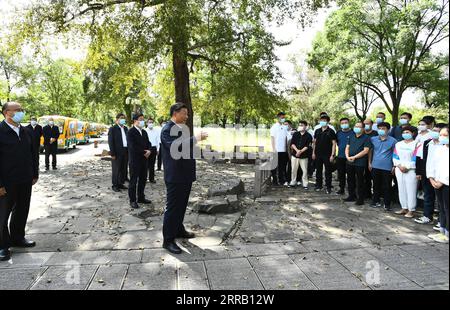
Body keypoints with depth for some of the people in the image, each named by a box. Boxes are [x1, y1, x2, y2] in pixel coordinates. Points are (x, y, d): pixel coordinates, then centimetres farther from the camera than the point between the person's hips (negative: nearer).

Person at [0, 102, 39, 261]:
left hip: (26, 181, 6)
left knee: (22, 211, 17)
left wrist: (34, 175, 10)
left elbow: (33, 154, 14)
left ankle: (17, 238, 34)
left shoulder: (26, 132, 9)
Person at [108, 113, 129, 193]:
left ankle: (121, 183, 21)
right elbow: (110, 142, -8)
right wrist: (112, 153, -13)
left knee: (124, 169, 10)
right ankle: (115, 185, 11)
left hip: (125, 152, 6)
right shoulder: (113, 129, -5)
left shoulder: (126, 128, 13)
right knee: (116, 169, 1)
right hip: (117, 153, -6)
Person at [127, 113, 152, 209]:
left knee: (143, 180, 13)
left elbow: (148, 143, 15)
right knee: (133, 181, 2)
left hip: (144, 159, 8)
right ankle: (132, 200, 10)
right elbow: (133, 147, -19)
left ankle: (141, 198, 25)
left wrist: (149, 151, -6)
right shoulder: (131, 132, -11)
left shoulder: (144, 132, 14)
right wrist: (144, 152, -13)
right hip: (135, 160, -7)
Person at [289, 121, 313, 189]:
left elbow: (308, 146, -6)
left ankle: (305, 184, 8)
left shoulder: (308, 136, 0)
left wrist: (301, 151, -16)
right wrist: (297, 150, -13)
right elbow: (292, 144, 1)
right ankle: (293, 182, 18)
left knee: (304, 170, -1)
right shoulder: (295, 134, 8)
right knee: (294, 170, 7)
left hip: (304, 156, -2)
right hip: (295, 155, 2)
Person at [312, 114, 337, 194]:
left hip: (327, 155, -4)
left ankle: (328, 187, 8)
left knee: (328, 172, 1)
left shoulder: (331, 131, -5)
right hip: (318, 154, 5)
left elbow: (334, 143, -7)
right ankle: (319, 185, 22)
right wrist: (313, 152, 9)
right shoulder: (317, 131, 10)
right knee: (318, 170, 11)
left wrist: (332, 155, -13)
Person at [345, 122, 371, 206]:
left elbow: (365, 151, -12)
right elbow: (347, 148, 14)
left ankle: (360, 198, 9)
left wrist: (354, 157, -15)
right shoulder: (351, 137, 14)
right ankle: (351, 196, 26)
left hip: (360, 163, -6)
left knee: (360, 181, 0)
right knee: (350, 180, 13)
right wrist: (347, 156, -5)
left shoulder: (366, 138, -4)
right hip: (349, 162, 6)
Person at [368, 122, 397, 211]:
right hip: (375, 166, 3)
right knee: (376, 185, 14)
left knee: (387, 187, 4)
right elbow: (370, 151, 12)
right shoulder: (373, 139, 4)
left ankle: (387, 204, 13)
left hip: (387, 167, -3)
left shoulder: (392, 141, -3)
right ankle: (376, 201, 27)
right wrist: (369, 163, 9)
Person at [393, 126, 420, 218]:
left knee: (411, 191, -4)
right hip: (399, 170, 6)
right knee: (401, 190, 10)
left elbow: (416, 159, -9)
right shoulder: (398, 144, 13)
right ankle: (404, 208, 21)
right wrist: (399, 166, -6)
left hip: (411, 171, -5)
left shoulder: (415, 144, -5)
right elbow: (395, 157, 10)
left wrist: (407, 167, -13)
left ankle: (411, 210, 5)